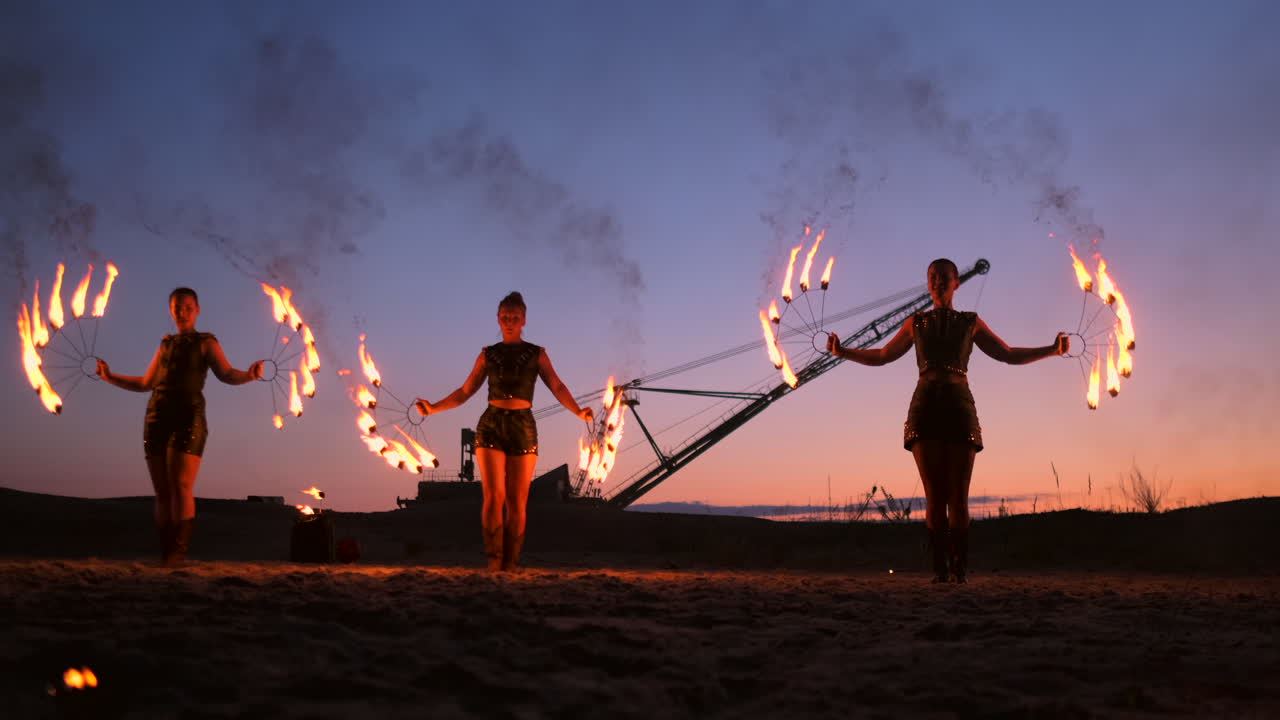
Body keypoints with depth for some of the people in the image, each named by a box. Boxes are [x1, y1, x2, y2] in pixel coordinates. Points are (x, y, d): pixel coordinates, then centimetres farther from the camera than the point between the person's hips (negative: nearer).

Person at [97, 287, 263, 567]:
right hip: (157, 418, 5)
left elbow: (227, 374, -7)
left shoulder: (206, 343, 8)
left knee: (181, 487, -15)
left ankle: (179, 554, -19)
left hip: (188, 418, -5)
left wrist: (250, 375, -27)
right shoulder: (165, 345, 23)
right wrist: (110, 377, 26)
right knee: (162, 492, 2)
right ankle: (164, 555, 3)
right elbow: (145, 384, 30)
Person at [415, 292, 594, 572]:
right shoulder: (488, 355, 12)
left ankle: (511, 564, 2)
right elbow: (465, 391, 12)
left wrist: (578, 411, -18)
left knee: (517, 502, -2)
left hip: (523, 426, 0)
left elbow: (557, 387, -2)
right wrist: (433, 407, 1)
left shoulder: (536, 354, 10)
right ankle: (493, 561, -8)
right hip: (491, 425, 0)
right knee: (494, 496, -11)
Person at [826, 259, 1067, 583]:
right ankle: (940, 568, -1)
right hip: (925, 408, 1)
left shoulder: (971, 322, 12)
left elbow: (1009, 355, 13)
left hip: (960, 407, -1)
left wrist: (1052, 350, 3)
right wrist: (842, 352, 10)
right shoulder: (916, 323, 15)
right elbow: (882, 355, 20)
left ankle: (959, 568, 2)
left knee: (958, 496, -4)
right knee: (934, 495, -5)